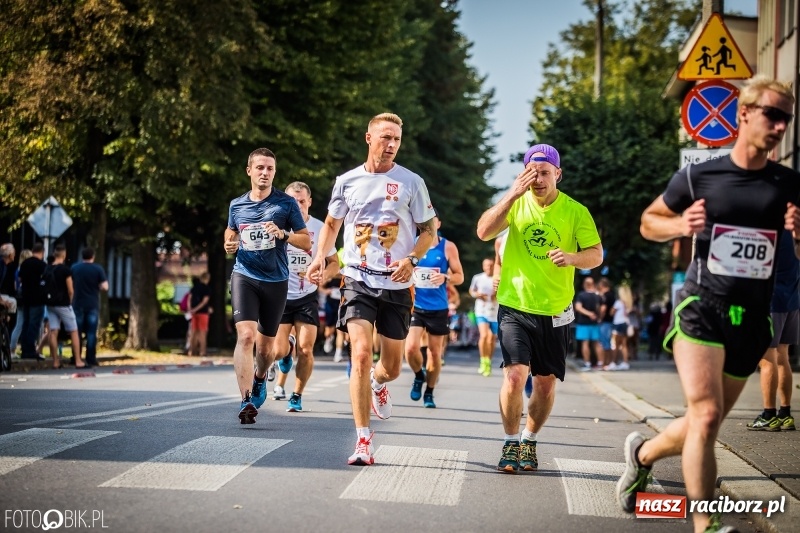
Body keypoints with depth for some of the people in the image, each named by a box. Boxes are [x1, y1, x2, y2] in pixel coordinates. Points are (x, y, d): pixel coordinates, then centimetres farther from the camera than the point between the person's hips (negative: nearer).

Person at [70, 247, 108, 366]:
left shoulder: (74, 268, 1)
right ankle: (91, 359, -2)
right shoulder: (98, 269, -4)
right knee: (91, 333, 2)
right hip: (93, 305, -1)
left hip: (78, 304, 1)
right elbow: (105, 287, -8)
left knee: (76, 332, 8)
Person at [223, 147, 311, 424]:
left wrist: (283, 234, -18)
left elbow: (306, 241, 0)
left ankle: (260, 379, 44)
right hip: (244, 276, 0)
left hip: (276, 281, 0)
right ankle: (247, 401, -23)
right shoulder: (237, 205, 7)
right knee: (245, 335, -19)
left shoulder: (286, 203, 0)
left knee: (265, 345, 11)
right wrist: (229, 245, 2)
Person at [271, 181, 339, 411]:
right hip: (280, 295, 0)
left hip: (307, 297, 0)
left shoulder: (319, 228, -3)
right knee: (279, 351, -9)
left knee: (305, 349, -8)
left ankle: (297, 396, 11)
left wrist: (322, 276, -15)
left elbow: (334, 262, 5)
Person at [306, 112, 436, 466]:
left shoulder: (411, 182, 1)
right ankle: (363, 441, -13)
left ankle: (378, 383, 47)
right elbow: (332, 223, 18)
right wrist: (320, 257, 1)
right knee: (361, 354, -18)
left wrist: (412, 260, -13)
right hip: (358, 281, -1)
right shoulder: (347, 181, 5)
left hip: (397, 285, 1)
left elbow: (428, 230, 6)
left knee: (392, 366, 7)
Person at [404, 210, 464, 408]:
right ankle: (419, 376, 17)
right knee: (411, 347, -15)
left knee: (435, 352, 7)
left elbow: (460, 277, 1)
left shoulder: (448, 247, -2)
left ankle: (429, 393, 24)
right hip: (415, 305, 0)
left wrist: (445, 278, -19)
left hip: (438, 308, 0)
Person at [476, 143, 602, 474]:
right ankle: (510, 444, 2)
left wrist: (572, 257, -25)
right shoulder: (516, 204, -1)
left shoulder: (575, 211, -2)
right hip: (515, 306, -1)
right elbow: (484, 232, -15)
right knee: (514, 375, -16)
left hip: (555, 310, 1)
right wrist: (513, 194, -23)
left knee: (546, 384, 8)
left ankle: (529, 441, 30)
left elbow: (596, 254, -3)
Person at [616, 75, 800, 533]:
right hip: (701, 308, -3)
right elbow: (650, 221, 11)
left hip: (752, 320, 3)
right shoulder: (698, 178, -4)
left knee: (705, 424, 13)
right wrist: (680, 226, -10)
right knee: (706, 416, -19)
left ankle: (643, 452, 42)